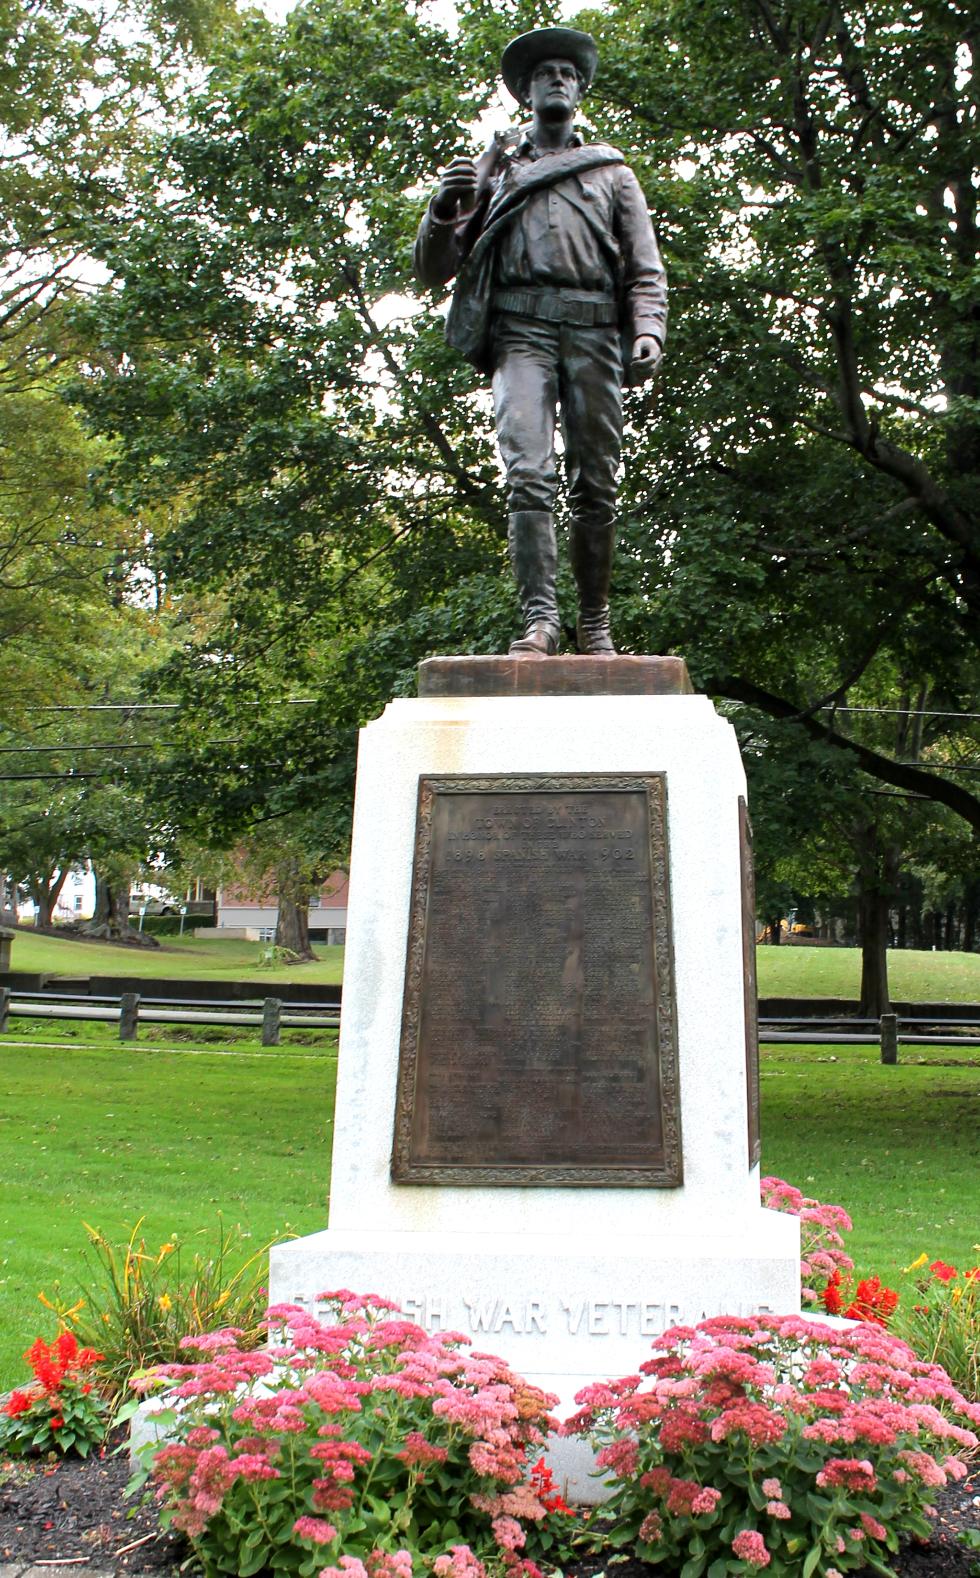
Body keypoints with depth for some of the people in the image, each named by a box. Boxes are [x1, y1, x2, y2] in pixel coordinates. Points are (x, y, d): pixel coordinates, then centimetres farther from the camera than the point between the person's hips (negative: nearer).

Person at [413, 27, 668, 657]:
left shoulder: (612, 171, 26)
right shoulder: (492, 170, 26)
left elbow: (646, 268, 16)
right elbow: (433, 269, 19)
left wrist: (648, 331, -5)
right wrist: (443, 211, -2)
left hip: (595, 328, 1)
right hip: (520, 327, -1)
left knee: (596, 482, -4)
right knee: (529, 473, -18)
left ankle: (595, 623, 2)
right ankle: (540, 617, -25)